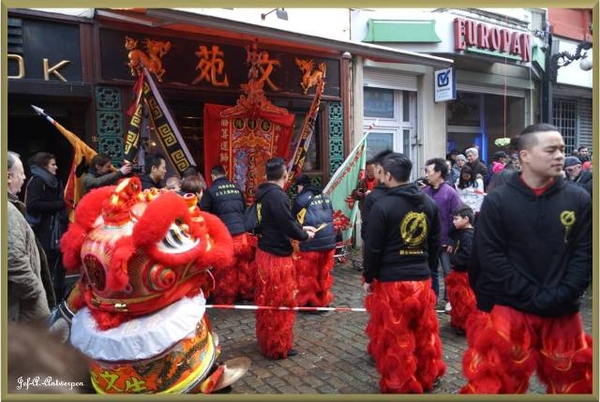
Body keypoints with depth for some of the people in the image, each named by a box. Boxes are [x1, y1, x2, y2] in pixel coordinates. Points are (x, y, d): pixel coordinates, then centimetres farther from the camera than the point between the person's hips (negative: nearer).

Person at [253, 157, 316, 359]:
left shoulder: (265, 193, 9)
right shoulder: (277, 195, -22)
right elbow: (287, 225, -21)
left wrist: (301, 228, 13)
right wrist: (304, 235, -4)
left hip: (264, 252, 10)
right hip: (277, 256, -10)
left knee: (267, 302, 20)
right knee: (280, 303, 4)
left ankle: (266, 341, 34)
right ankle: (278, 348, 17)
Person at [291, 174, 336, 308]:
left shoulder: (301, 198, -4)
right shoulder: (325, 197, 13)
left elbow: (292, 218, 7)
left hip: (312, 242, -6)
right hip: (329, 240, 6)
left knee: (307, 273, 10)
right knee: (324, 273, 18)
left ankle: (307, 301, 19)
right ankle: (323, 300, 28)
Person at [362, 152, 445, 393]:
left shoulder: (383, 205, -14)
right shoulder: (429, 203, 5)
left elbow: (373, 247, -11)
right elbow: (435, 242, 10)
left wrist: (368, 278, 1)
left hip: (391, 281, -6)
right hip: (422, 279, 6)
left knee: (394, 336, 8)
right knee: (424, 332, 19)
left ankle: (398, 386, 21)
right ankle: (426, 379, 35)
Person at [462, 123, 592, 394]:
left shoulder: (580, 200, 1)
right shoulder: (497, 201, -7)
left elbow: (584, 254, -1)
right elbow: (490, 257, -10)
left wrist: (559, 297, -12)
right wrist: (534, 295, -14)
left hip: (563, 313, 3)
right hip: (508, 309, -3)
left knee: (571, 380, 18)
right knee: (497, 381, 5)